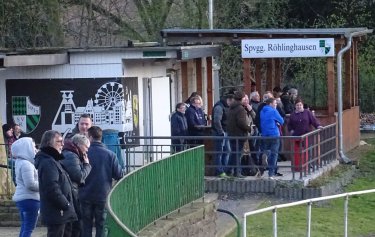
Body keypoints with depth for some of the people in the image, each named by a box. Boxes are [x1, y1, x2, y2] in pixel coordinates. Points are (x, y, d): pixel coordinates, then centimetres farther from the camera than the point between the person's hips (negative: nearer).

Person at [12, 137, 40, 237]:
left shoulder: (21, 162, 15)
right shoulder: (26, 164, -17)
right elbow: (30, 184, -22)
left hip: (22, 198, 10)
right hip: (30, 199, -10)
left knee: (25, 227, 15)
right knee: (29, 228, -9)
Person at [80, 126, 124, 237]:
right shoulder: (110, 155, -7)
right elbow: (119, 175, -6)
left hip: (86, 196, 0)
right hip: (103, 196, 0)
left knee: (86, 225, 10)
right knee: (101, 225, 8)